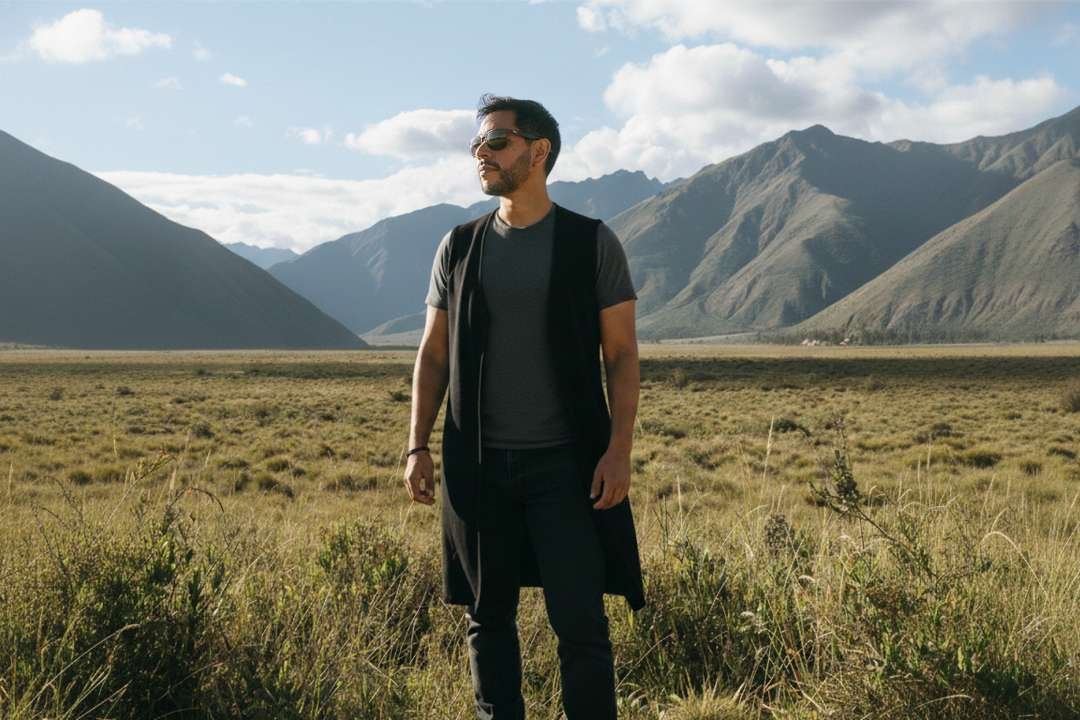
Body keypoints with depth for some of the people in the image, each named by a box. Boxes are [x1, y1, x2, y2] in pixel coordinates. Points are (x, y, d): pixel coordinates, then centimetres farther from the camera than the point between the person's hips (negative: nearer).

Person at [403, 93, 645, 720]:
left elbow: (622, 354, -1)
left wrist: (619, 449, -11)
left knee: (580, 621, -6)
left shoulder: (593, 243, 1)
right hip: (478, 464, 3)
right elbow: (434, 355, 11)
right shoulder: (459, 247, 10)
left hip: (567, 463, -3)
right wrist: (418, 446, 2)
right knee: (489, 617, 9)